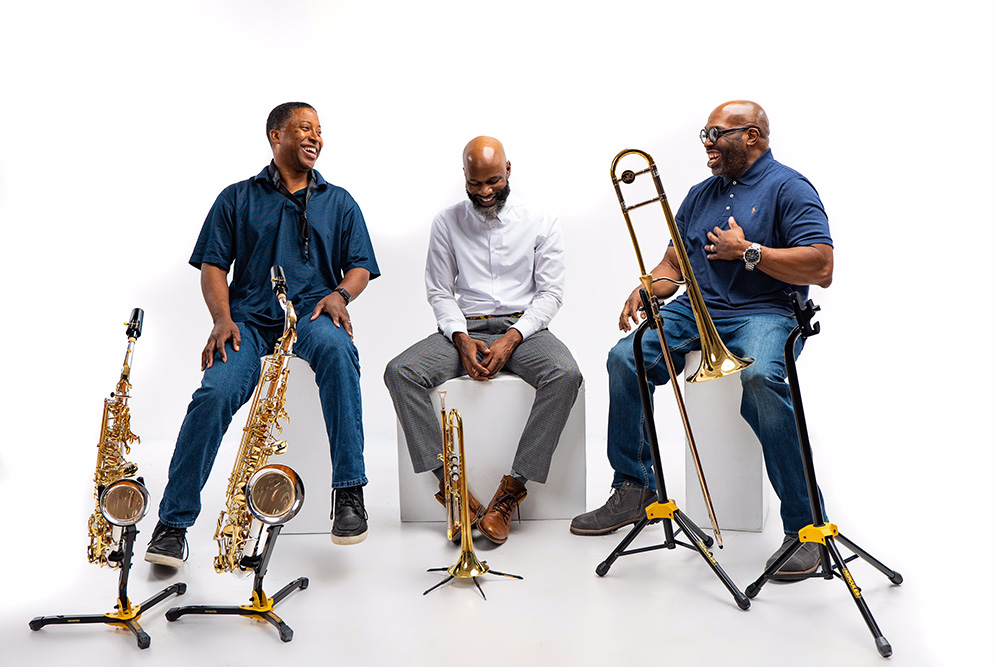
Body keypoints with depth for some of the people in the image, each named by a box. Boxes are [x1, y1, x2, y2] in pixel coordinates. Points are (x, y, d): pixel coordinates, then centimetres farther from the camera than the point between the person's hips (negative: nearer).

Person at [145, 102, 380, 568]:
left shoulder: (339, 202, 19)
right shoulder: (237, 198, 15)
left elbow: (360, 266, 13)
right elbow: (212, 266, 8)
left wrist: (340, 294, -9)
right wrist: (222, 317, -10)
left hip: (312, 313, 0)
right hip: (249, 318, 0)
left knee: (335, 348, -37)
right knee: (215, 393, -28)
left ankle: (349, 492, -34)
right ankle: (173, 522, -15)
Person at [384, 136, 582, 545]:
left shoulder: (540, 223, 5)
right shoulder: (447, 223, 9)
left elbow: (550, 293, 0)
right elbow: (440, 293, 6)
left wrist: (512, 338, -15)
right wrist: (461, 338, -13)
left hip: (523, 328, -1)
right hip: (464, 328, 1)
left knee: (565, 375, -33)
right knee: (400, 372, -25)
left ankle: (511, 490, -27)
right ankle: (450, 483, -26)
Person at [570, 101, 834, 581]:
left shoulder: (788, 189, -1)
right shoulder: (700, 195, 21)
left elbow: (822, 269, -12)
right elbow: (674, 263, 20)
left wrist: (748, 251, -13)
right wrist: (646, 289, -2)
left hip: (766, 313, -6)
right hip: (697, 310, 6)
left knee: (762, 378, -37)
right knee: (625, 357, -17)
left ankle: (804, 525, -23)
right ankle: (634, 490, -4)